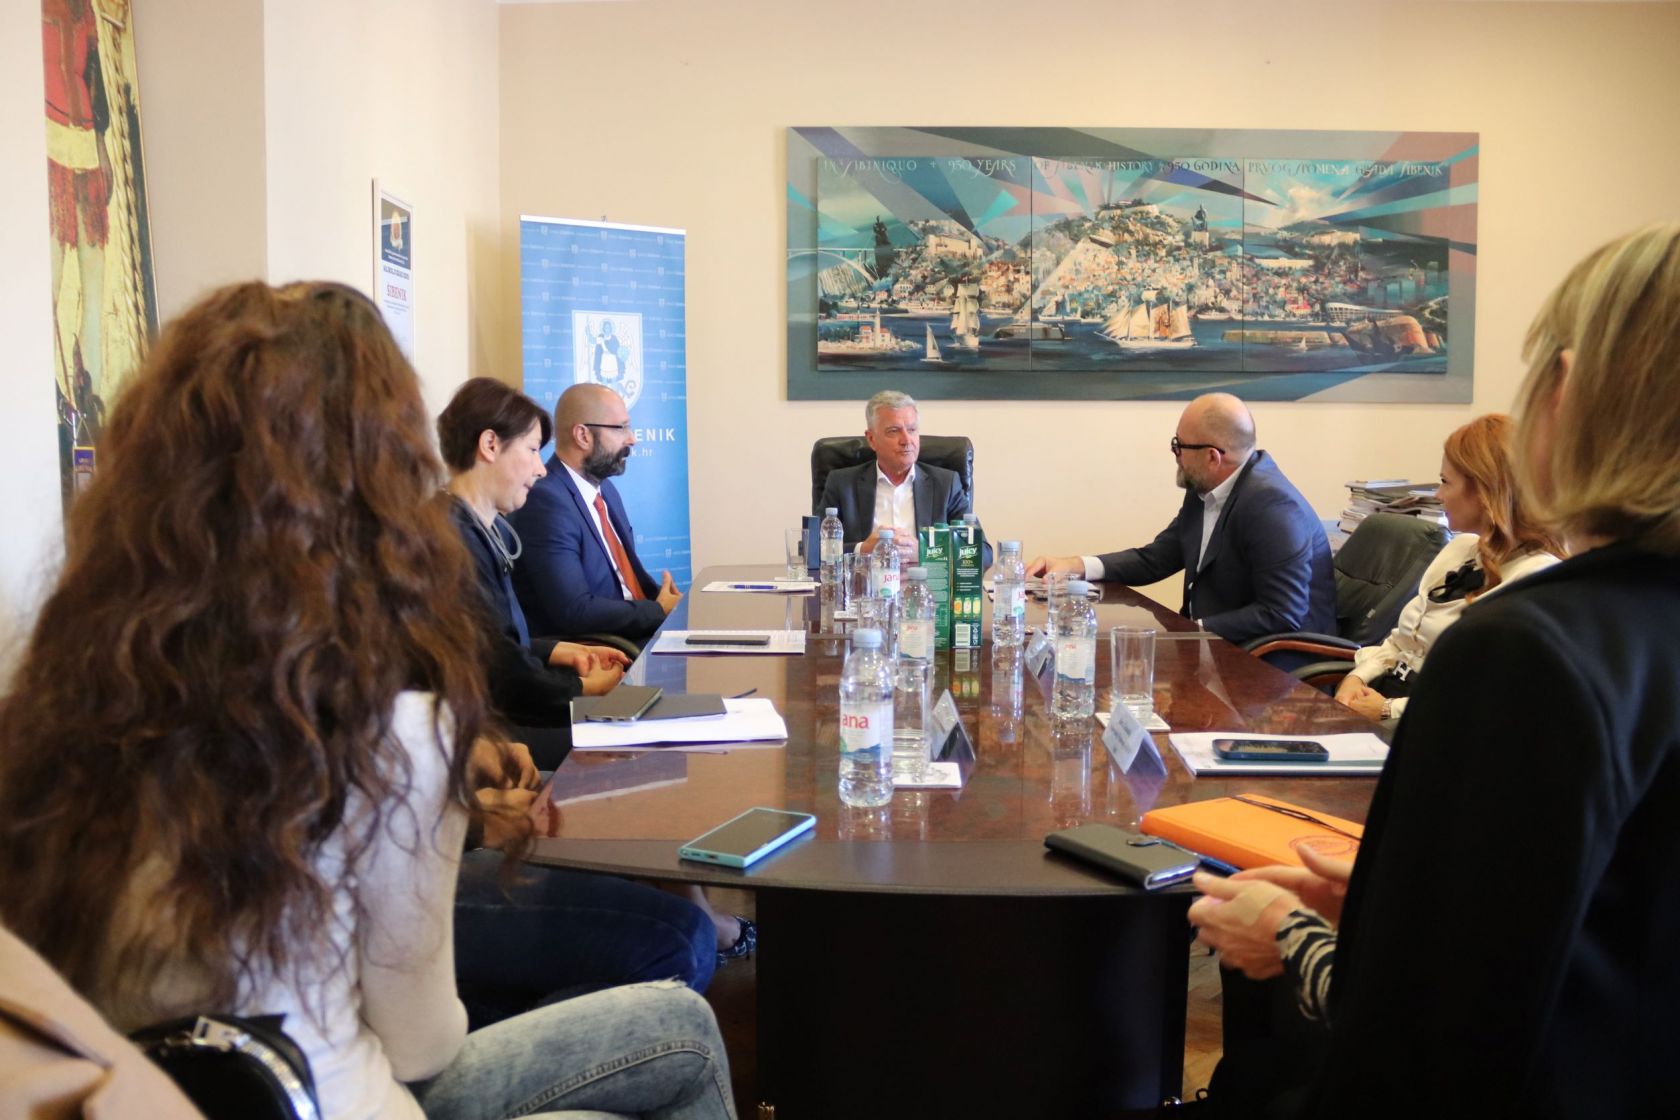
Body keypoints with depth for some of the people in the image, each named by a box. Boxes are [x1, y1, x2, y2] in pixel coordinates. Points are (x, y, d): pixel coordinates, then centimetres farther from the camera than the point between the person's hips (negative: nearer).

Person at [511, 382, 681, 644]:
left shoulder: (604, 488, 12)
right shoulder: (546, 501, -17)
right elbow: (575, 611, -22)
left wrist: (669, 602, -3)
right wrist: (660, 611, -13)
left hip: (633, 636, 9)